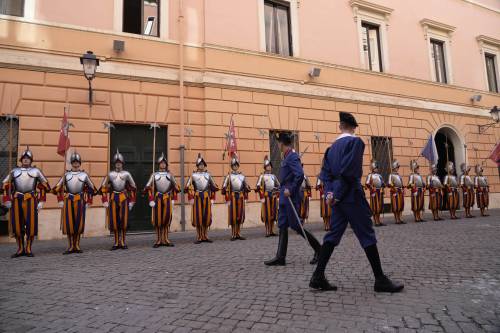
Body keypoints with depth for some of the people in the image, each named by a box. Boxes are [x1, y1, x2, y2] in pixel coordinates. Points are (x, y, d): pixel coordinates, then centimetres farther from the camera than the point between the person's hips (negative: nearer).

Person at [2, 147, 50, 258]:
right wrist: (7, 200, 6)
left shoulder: (36, 171, 8)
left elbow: (44, 185, 9)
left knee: (31, 224, -2)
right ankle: (20, 249, 14)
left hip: (31, 200, -2)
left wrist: (41, 202, 4)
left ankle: (29, 249, 8)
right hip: (16, 200, 2)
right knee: (17, 224, 3)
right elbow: (5, 185, 15)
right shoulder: (14, 171, 13)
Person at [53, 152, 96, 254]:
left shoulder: (84, 175, 7)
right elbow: (58, 188, 11)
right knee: (68, 223, 0)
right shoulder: (66, 174, 9)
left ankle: (77, 246, 13)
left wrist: (88, 202, 7)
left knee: (79, 223, 3)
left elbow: (92, 189, 11)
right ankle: (70, 246, 9)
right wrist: (60, 200, 2)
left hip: (80, 201, 0)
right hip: (68, 201, 0)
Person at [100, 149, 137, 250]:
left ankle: (123, 242, 11)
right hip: (113, 198, 1)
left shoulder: (126, 174, 2)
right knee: (114, 221, 2)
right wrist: (105, 201, 1)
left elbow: (133, 188, 8)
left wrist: (131, 201, 5)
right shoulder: (110, 174, 3)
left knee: (124, 221, 0)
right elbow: (103, 188, 8)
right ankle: (116, 243, 13)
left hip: (124, 198, -1)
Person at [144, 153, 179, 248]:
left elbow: (175, 187, 16)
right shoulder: (154, 175, 4)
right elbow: (149, 187, -2)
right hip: (158, 198, -2)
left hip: (168, 198, 2)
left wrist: (173, 199, 9)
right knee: (157, 219, 0)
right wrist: (151, 200, -10)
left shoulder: (170, 175, 11)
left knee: (167, 219, 2)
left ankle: (165, 240, 10)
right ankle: (158, 240, 7)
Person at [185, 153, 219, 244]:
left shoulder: (208, 175, 11)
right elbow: (189, 187, -4)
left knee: (207, 216, 4)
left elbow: (213, 187, 13)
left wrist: (212, 198, 7)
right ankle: (199, 237, 6)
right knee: (198, 217, -1)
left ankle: (205, 236, 14)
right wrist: (191, 198, -11)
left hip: (207, 197, 3)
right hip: (197, 198, -3)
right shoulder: (193, 175, 3)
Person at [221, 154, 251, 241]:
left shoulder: (242, 176, 10)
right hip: (232, 197, -4)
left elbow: (246, 188, 17)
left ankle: (238, 234, 15)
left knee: (240, 216, 6)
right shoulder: (229, 176, -2)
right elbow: (224, 188, -6)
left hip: (241, 197, 4)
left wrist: (245, 198, 12)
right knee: (233, 216, -1)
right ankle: (233, 235, 5)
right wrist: (227, 199, -11)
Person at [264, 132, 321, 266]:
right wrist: (285, 190, 14)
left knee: (296, 225, -3)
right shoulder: (287, 157, 15)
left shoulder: (292, 157, -15)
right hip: (285, 197, 10)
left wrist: (291, 190, -22)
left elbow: (300, 175, -26)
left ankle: (318, 249, 12)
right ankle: (280, 257, 11)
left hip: (291, 197, -10)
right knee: (282, 226, 8)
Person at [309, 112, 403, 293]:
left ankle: (318, 276, 8)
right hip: (351, 195, -7)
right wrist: (337, 194, -12)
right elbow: (349, 171, -17)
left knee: (333, 234, 9)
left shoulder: (332, 146, 14)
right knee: (367, 235, 1)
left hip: (337, 196, 7)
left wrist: (330, 192, -3)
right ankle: (380, 279, 8)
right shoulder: (356, 142, -7)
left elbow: (325, 172, 8)